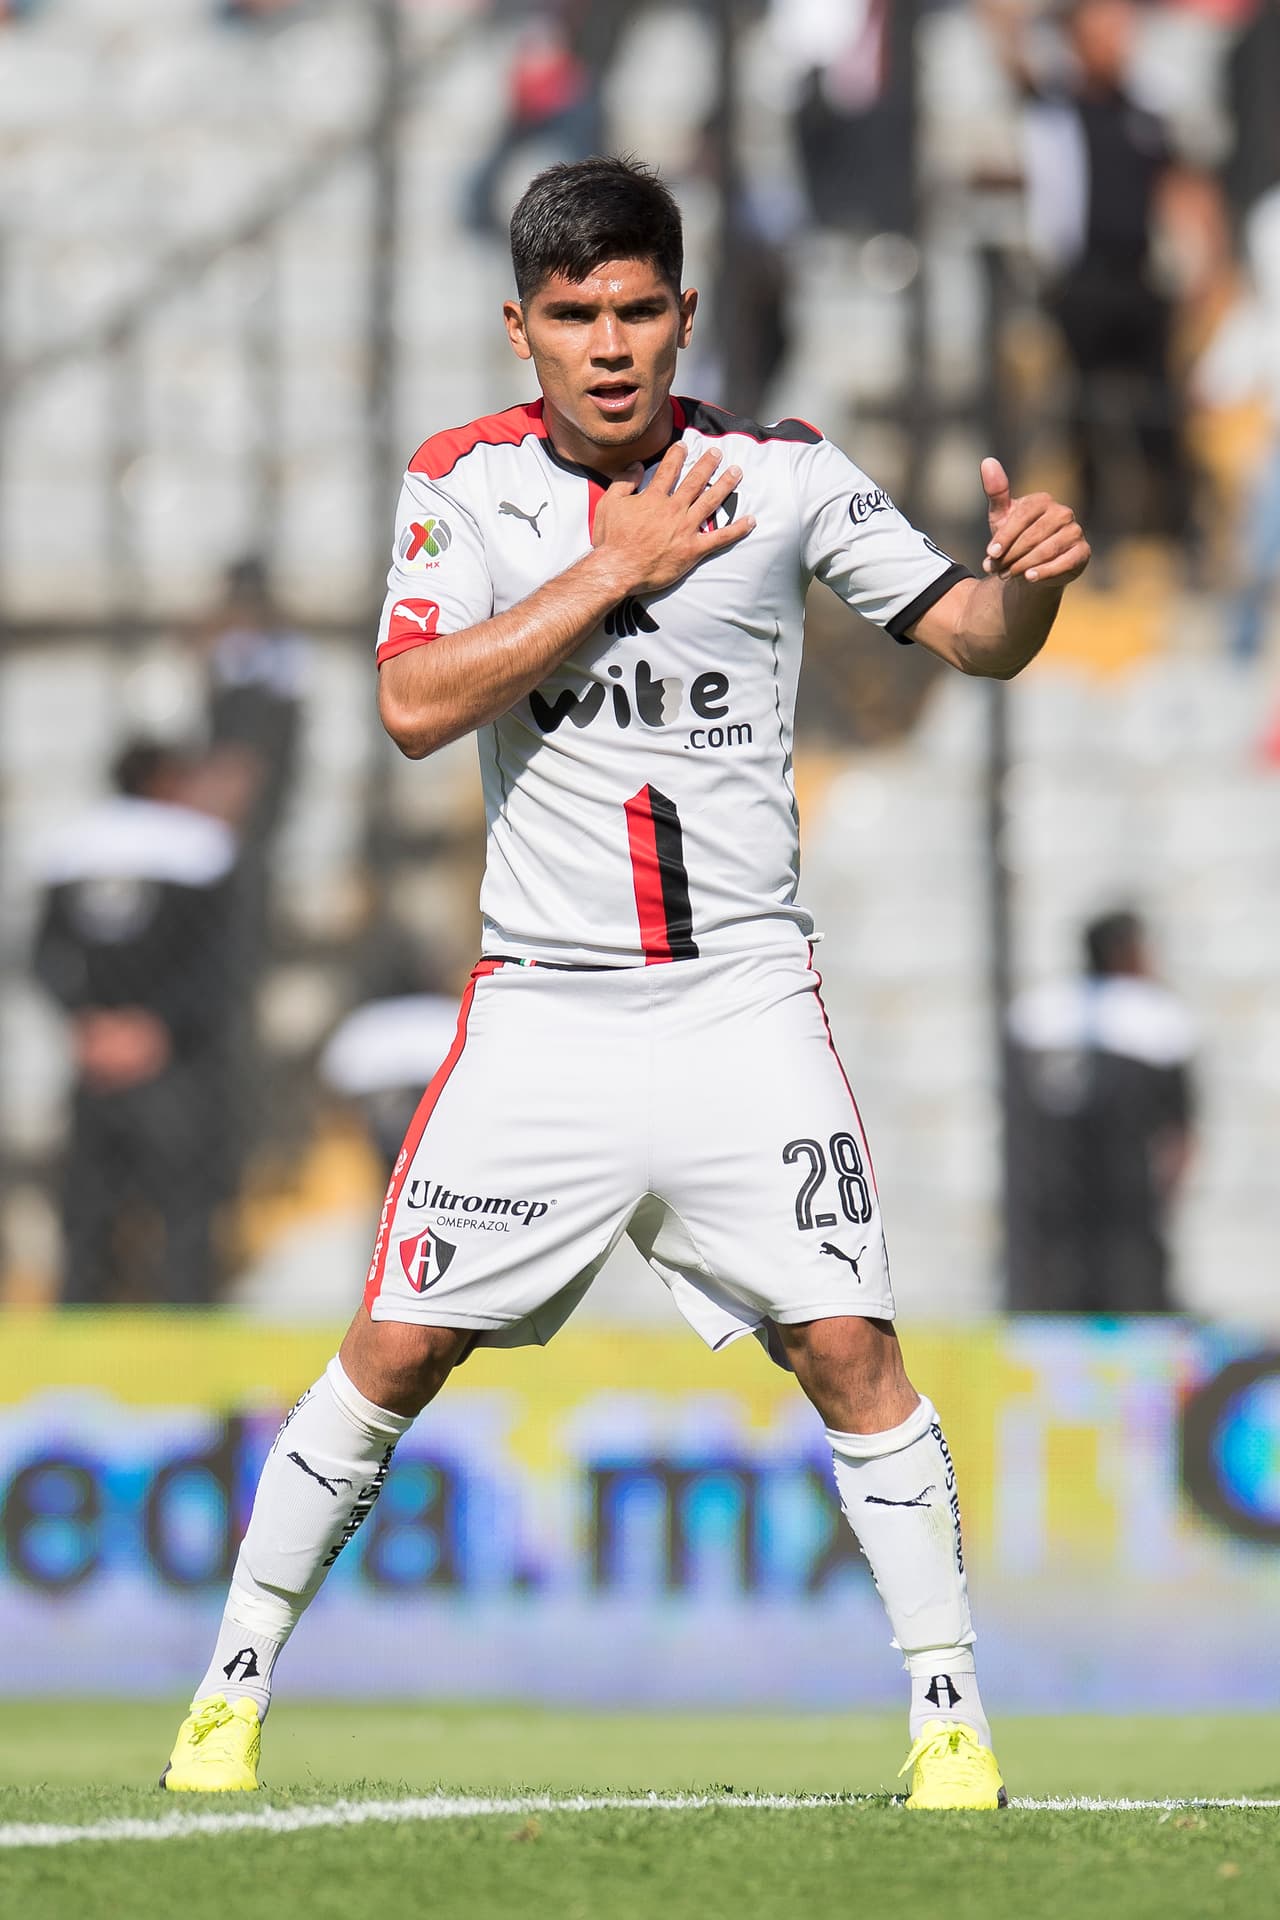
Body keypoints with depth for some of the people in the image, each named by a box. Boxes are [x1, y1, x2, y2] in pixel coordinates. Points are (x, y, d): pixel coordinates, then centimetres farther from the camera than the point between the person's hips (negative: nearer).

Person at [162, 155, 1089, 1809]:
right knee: (399, 1351, 0)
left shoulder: (781, 473, -1)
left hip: (743, 1001, 0)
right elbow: (415, 706, -12)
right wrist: (618, 569, -16)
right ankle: (233, 1689, 13)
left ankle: (949, 1716, -2)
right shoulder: (464, 480, 0)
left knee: (846, 1349, -10)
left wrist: (1027, 576, -22)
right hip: (541, 1005, 1)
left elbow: (970, 635, 1)